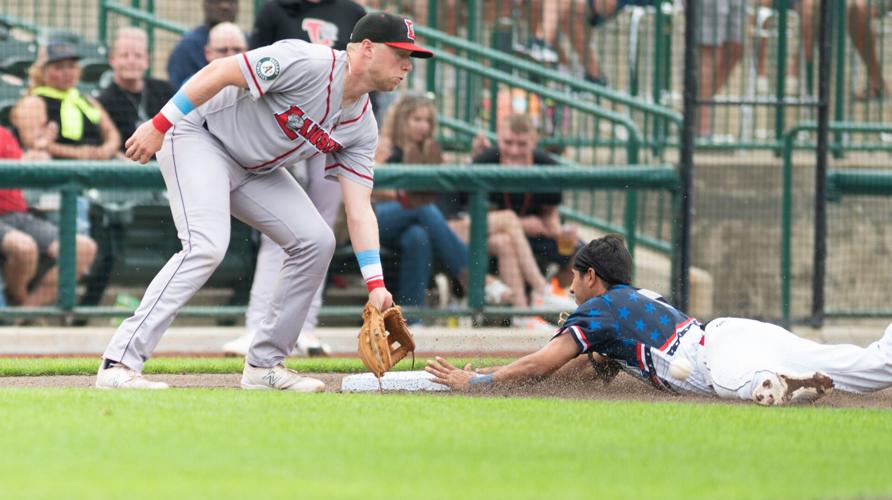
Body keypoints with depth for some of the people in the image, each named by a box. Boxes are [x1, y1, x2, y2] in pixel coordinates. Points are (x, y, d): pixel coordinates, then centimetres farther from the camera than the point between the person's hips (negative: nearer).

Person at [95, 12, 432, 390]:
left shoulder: (362, 128, -1)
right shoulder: (309, 63, -25)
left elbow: (358, 208, -2)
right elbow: (221, 71, -26)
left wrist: (375, 284, -12)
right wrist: (160, 125, -27)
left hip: (252, 171, 9)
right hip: (200, 137, -9)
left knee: (316, 241, -1)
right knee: (207, 246, -27)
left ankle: (264, 365, 8)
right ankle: (120, 365, -30)